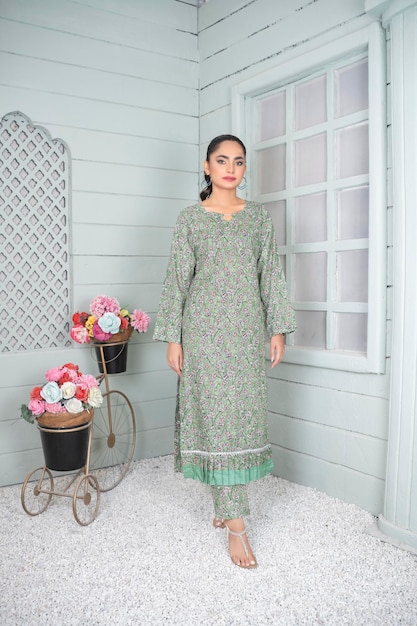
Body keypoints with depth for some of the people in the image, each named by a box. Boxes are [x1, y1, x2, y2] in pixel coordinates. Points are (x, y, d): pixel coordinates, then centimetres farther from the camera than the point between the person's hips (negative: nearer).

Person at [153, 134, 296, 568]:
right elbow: (177, 279, 1)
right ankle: (235, 525, 3)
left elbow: (271, 275, 9)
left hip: (247, 329, 3)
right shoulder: (190, 219, 3)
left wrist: (278, 329, 3)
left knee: (243, 415, 6)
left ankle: (224, 503, 25)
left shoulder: (259, 217, 10)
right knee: (217, 416, -4)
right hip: (205, 327, -2)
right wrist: (172, 338, -4)